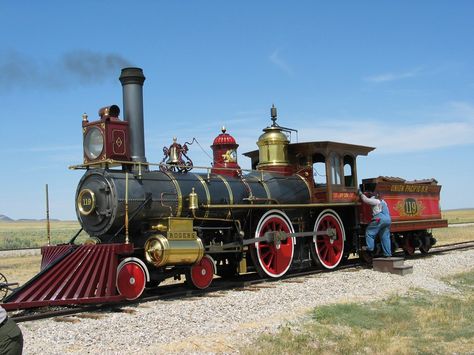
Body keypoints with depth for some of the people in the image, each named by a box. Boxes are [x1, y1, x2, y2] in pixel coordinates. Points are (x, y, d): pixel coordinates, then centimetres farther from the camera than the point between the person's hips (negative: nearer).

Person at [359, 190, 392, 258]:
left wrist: (361, 194, 6)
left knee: (369, 233, -2)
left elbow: (366, 200, -5)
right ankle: (387, 253, 9)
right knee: (385, 237, 10)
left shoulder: (375, 201, -1)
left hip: (380, 219, -8)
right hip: (388, 220, 8)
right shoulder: (382, 201, 27)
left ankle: (370, 248, -11)